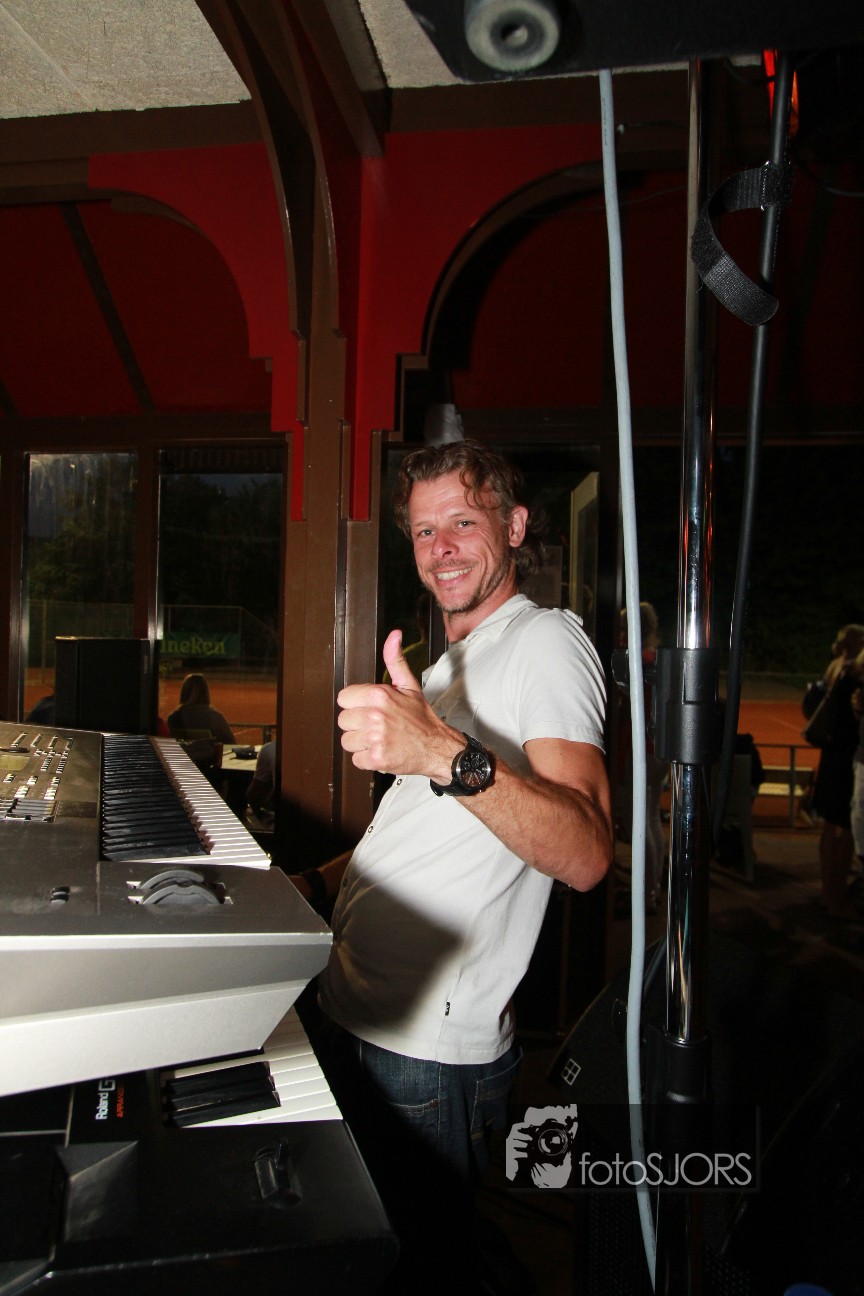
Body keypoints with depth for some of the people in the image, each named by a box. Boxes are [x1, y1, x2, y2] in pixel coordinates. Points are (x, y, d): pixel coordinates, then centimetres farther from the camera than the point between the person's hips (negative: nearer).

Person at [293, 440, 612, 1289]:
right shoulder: (452, 665, 18)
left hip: (426, 1049, -9)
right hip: (357, 1018, 9)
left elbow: (584, 855, -29)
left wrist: (445, 752, -43)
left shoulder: (545, 641, -13)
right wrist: (311, 886, 15)